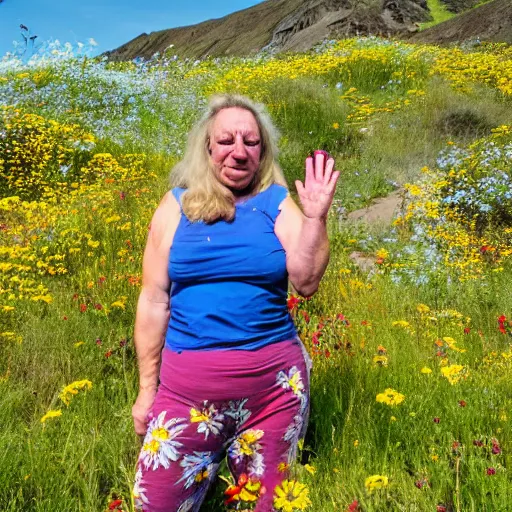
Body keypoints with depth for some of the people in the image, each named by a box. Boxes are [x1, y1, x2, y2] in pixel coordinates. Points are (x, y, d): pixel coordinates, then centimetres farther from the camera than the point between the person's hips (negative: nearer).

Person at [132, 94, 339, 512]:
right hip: (187, 382, 1)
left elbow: (306, 282, -8)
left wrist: (316, 217, -19)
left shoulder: (276, 202, 0)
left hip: (274, 379, 0)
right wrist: (148, 387, 5)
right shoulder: (177, 206, 1)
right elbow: (154, 302, 3)